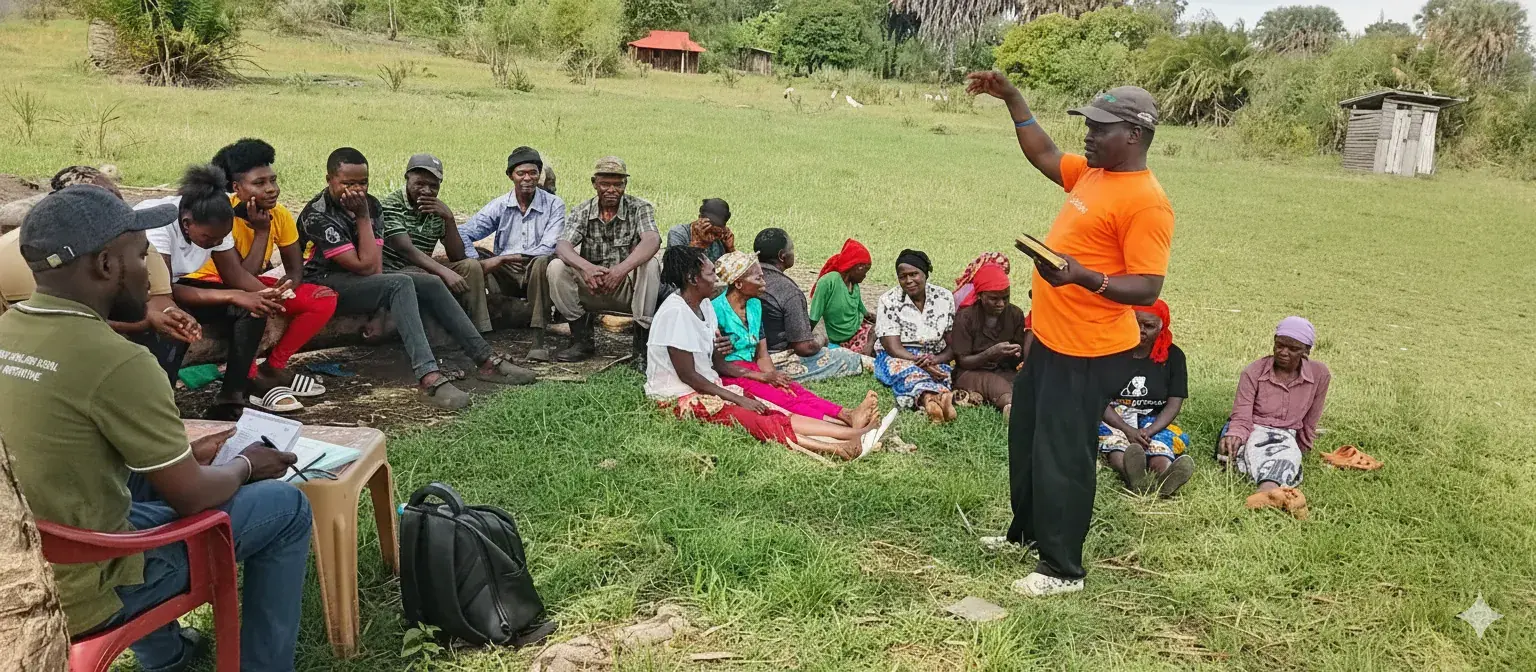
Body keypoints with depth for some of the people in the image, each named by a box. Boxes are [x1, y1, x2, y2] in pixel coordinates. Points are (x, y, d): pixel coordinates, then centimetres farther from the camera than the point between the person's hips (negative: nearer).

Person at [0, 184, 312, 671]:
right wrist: (244, 465, 4)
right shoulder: (115, 362, -26)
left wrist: (186, 452, 14)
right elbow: (193, 498, -16)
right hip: (80, 594, -8)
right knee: (286, 505, 3)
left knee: (149, 470, 32)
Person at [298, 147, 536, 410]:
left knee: (431, 284, -9)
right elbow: (365, 266, -22)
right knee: (400, 284, -31)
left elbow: (375, 265, 2)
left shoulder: (369, 204, 5)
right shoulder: (317, 215, -18)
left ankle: (485, 360, -11)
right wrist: (362, 216, -18)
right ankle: (428, 377, -45)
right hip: (325, 285, -8)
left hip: (360, 281, 8)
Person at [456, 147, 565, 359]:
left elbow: (549, 248, -16)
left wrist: (504, 258, -23)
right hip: (505, 273, 2)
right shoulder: (500, 206, 5)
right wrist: (478, 264, -24)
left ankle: (538, 340, -37)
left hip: (536, 272, -2)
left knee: (543, 262, -37)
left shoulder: (554, 205, -2)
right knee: (470, 265, -23)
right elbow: (463, 234, -3)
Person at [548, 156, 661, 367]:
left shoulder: (639, 208, -5)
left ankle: (641, 343, -23)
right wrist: (585, 266, -40)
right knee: (556, 267, -21)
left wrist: (622, 268, -44)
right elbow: (562, 246, -16)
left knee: (650, 265, -31)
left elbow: (652, 240, -26)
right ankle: (582, 339, -10)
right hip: (591, 287, 2)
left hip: (628, 287, -2)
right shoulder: (582, 212, 1)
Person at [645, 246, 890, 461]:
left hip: (707, 388, 9)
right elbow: (687, 375, -19)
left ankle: (853, 433, -21)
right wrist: (736, 398, -15)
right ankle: (837, 450, -39)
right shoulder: (676, 313, -19)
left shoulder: (704, 305, 9)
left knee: (775, 413, -9)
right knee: (753, 421, -25)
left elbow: (715, 360, 10)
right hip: (679, 397, -8)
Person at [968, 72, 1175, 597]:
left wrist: (1084, 277, -38)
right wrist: (1011, 97, 18)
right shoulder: (1092, 174, 7)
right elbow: (1043, 154, 23)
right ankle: (1026, 531, 40)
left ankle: (1063, 569, 15)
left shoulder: (1144, 202, -20)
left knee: (1062, 455, 0)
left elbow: (1147, 288, -24)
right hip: (1049, 339, 10)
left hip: (1091, 352, -10)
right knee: (1026, 438, 22)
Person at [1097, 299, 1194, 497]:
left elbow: (1174, 405, -1)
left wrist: (1148, 432, -19)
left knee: (1160, 456, -34)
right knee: (1116, 444, -37)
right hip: (1113, 420, -1)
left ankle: (1166, 477, -69)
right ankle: (1135, 477, -70)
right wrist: (1127, 430, -21)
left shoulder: (1173, 355, 5)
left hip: (1154, 424, 2)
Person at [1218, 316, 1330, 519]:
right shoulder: (1253, 372, -8)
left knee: (1289, 451, -37)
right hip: (1252, 432, -1)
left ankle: (1267, 490, -68)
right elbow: (1241, 418, -10)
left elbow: (1310, 423, 8)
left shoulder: (1320, 374, -4)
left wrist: (1300, 449, 16)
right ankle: (1272, 491, -70)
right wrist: (1234, 437, -31)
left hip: (1287, 436, 2)